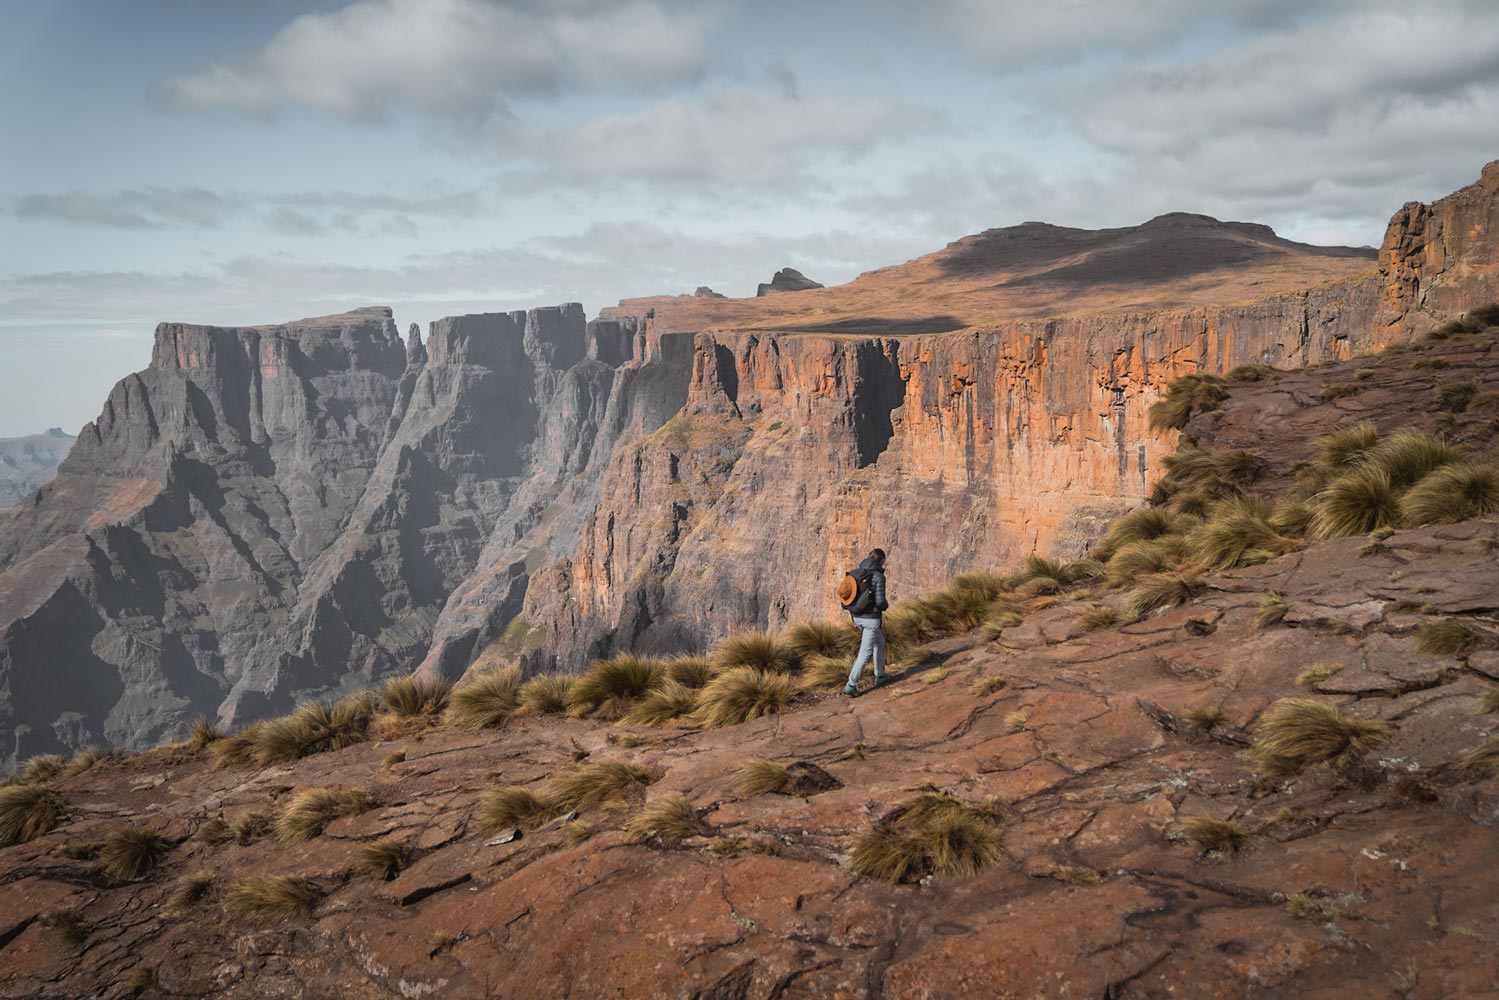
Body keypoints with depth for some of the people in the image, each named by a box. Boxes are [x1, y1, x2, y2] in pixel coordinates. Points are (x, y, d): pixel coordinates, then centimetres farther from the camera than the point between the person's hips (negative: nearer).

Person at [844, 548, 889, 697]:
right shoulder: (879, 576, -18)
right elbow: (880, 602, -21)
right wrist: (886, 604, 3)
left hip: (858, 616, 8)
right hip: (871, 618, -8)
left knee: (880, 642, 29)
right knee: (865, 652, 1)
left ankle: (879, 676, 36)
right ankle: (850, 686, -2)